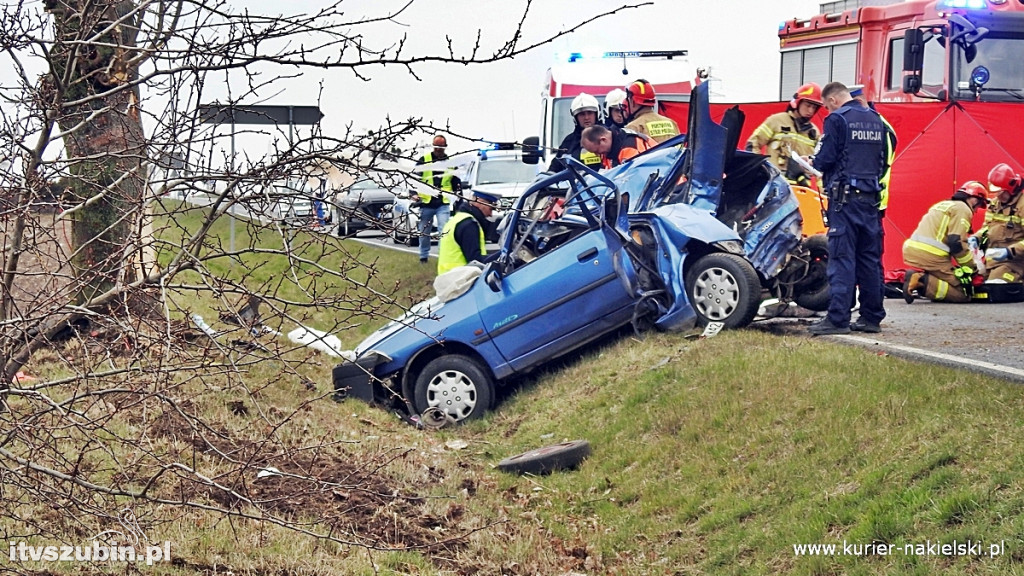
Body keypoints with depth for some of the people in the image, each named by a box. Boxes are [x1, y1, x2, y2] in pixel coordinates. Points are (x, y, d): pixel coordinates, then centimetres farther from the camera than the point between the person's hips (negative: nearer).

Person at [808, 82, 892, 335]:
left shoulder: (837, 119, -7)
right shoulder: (875, 120, 14)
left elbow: (825, 159, -11)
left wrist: (815, 164, 10)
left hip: (845, 197, -7)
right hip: (871, 197, 7)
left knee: (842, 258, -9)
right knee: (870, 258, 9)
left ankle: (838, 319, -12)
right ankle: (872, 317, 12)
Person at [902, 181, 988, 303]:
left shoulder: (943, 205, 28)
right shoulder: (963, 209, 0)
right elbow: (957, 242, -10)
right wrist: (973, 268, 0)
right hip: (931, 256, -9)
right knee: (963, 294, -7)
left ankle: (917, 278, -6)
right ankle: (923, 282, -23)